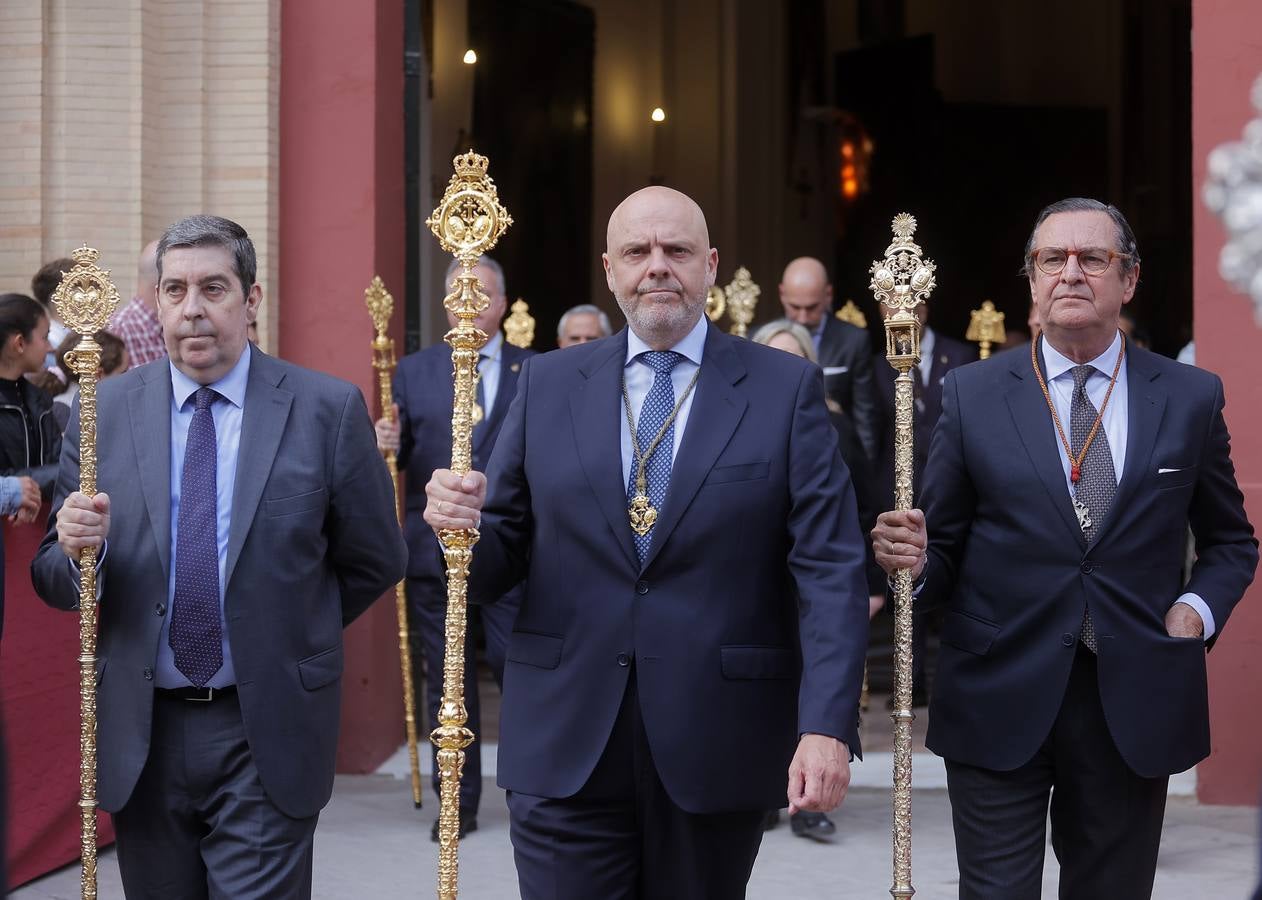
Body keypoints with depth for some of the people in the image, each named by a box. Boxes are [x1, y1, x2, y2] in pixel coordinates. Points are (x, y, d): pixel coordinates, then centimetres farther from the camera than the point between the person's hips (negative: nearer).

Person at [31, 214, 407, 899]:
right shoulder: (104, 412, 2)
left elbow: (375, 561, 5)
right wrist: (75, 548, -18)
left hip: (267, 735, -2)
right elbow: (55, 581, 3)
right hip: (141, 734, 3)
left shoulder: (327, 410, -5)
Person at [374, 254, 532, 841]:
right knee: (446, 682, 7)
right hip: (435, 552, 2)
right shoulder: (414, 370, 10)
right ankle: (458, 803, 17)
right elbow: (400, 456, 8)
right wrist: (387, 444, -13)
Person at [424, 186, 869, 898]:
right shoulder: (548, 384, 7)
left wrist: (827, 728, -16)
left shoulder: (786, 388, 1)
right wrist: (464, 523, -14)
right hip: (565, 750, 1)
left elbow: (830, 572, -5)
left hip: (717, 751, -1)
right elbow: (502, 559, 9)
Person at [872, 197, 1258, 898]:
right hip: (999, 701, -1)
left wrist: (1197, 610, -3)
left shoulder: (1191, 397, 5)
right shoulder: (972, 393, 2)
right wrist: (915, 559, -17)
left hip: (1134, 703, 2)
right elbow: (946, 545, 5)